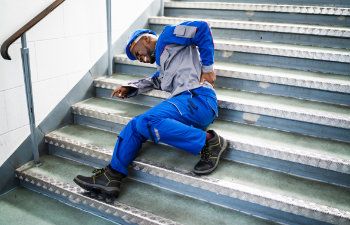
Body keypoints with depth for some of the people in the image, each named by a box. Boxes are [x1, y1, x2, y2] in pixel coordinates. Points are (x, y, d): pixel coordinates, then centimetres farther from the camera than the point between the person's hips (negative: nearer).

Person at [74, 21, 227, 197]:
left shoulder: (168, 35, 7)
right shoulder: (163, 63, 34)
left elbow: (202, 28, -5)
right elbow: (156, 80, 47)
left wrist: (207, 67, -5)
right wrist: (130, 88, 31)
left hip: (198, 98, -9)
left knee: (148, 122, -29)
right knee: (135, 125, 2)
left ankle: (208, 142, -22)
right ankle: (112, 177, 1)